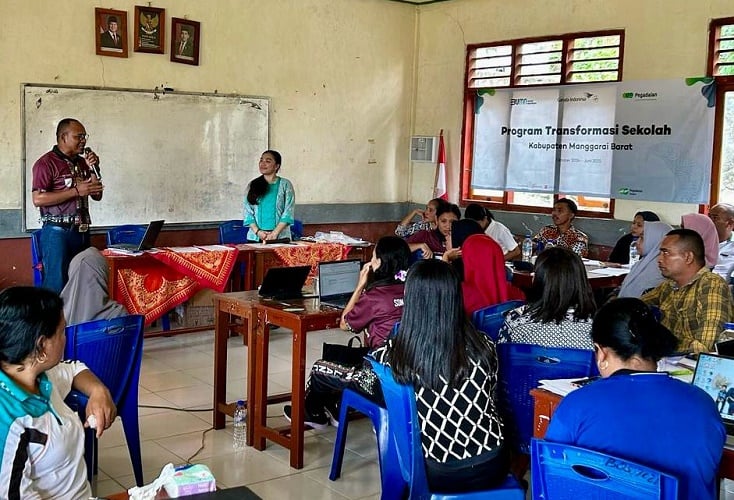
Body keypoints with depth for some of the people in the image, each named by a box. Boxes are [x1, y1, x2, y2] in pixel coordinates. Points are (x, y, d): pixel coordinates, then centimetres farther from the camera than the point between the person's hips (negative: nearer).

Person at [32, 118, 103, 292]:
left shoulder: (82, 163, 14)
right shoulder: (46, 163, -6)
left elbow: (97, 196, 15)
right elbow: (38, 199, -16)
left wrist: (93, 169, 0)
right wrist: (76, 191, -17)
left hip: (82, 231, 7)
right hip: (58, 232, -7)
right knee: (56, 284, -7)